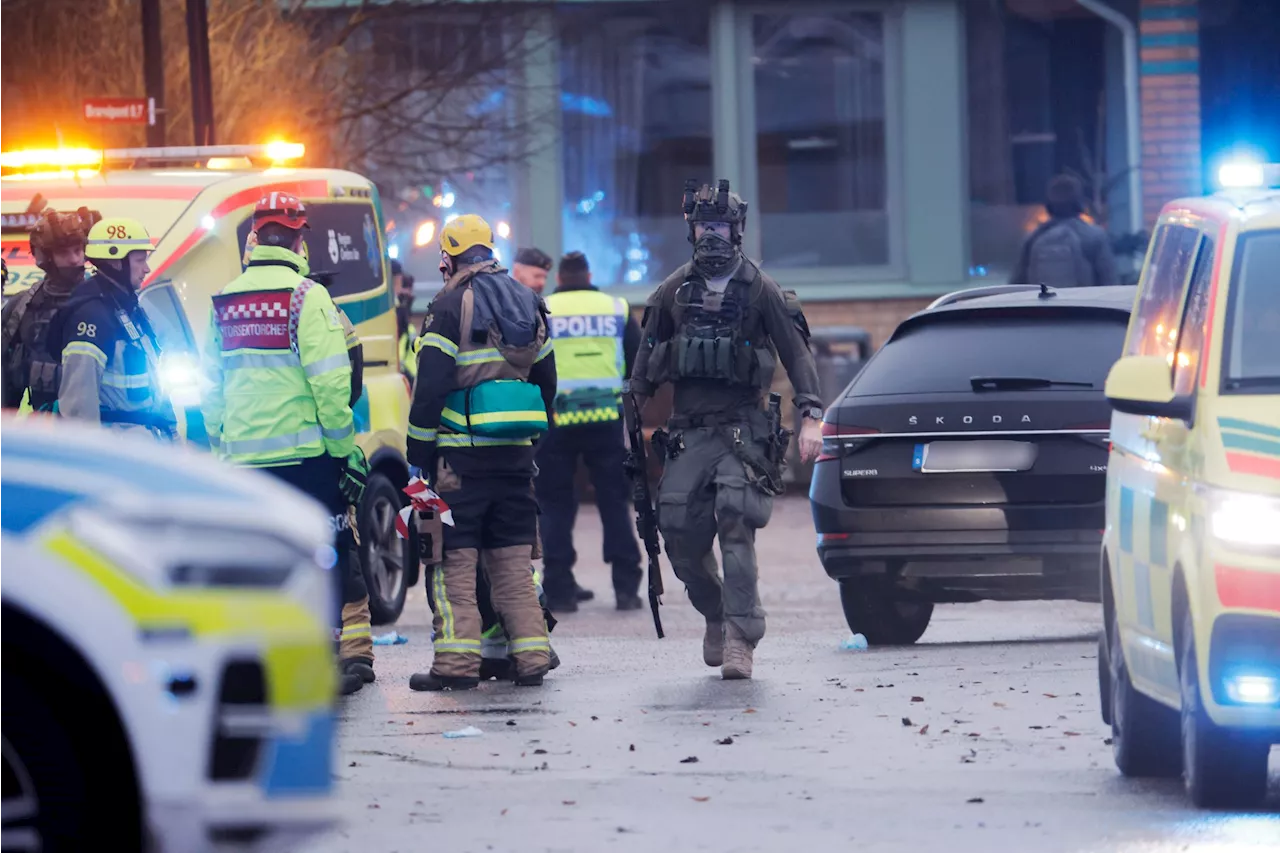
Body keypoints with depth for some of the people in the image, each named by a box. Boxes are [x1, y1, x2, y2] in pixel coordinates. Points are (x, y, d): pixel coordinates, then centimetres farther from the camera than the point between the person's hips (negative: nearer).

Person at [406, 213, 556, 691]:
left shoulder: (452, 304, -7)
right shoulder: (528, 304, 14)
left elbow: (430, 386, -11)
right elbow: (546, 379, 19)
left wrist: (418, 454, -7)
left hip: (462, 452, -6)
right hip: (516, 452, 6)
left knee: (454, 560, -3)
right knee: (513, 560, 11)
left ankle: (457, 662, -8)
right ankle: (531, 658, 6)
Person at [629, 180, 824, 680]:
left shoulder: (759, 290, 2)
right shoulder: (673, 292, 11)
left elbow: (796, 353, 0)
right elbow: (647, 357, 18)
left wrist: (811, 417, -10)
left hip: (740, 428, -4)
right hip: (686, 432, 4)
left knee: (736, 527, -17)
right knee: (679, 535, -4)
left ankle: (739, 638, -18)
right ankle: (715, 615, 21)